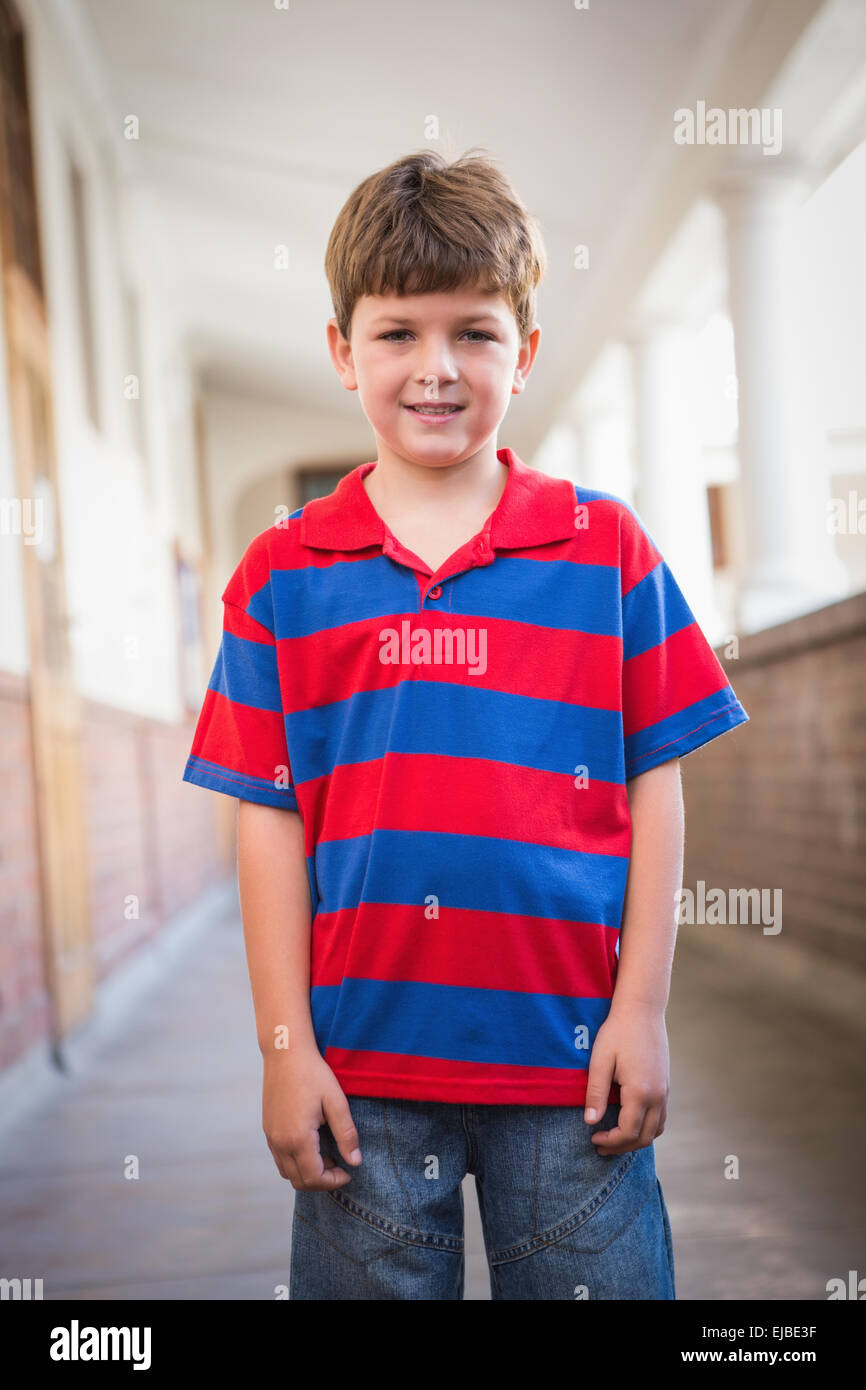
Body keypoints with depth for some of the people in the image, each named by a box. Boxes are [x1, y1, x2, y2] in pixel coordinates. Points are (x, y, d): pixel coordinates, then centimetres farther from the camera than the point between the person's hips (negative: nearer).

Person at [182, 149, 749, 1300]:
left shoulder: (606, 549, 3)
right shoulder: (285, 575, 4)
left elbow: (655, 787, 3)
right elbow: (271, 816, 2)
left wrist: (642, 1009, -2)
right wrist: (284, 1044, -1)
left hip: (570, 1050, 0)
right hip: (364, 1061, 1)